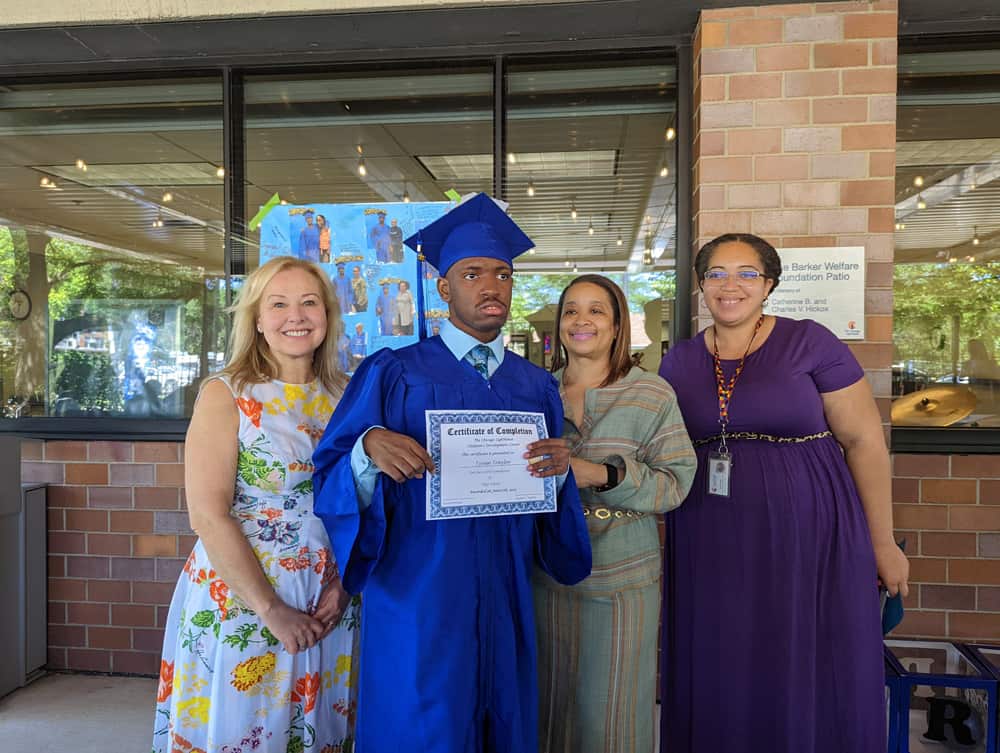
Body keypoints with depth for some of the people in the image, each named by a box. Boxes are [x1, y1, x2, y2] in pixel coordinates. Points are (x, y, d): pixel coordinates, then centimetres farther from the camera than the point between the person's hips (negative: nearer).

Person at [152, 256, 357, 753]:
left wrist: (340, 584, -7)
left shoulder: (342, 397, 3)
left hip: (327, 606, 4)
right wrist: (272, 610, -15)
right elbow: (208, 516, -15)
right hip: (241, 600, -4)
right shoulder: (225, 395, -9)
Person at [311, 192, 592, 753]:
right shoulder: (393, 374, -3)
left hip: (504, 603, 4)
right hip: (416, 599, -3)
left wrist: (559, 469, -11)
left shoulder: (538, 387, 7)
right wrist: (370, 445, -25)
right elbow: (331, 476, -6)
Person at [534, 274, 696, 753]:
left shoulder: (652, 395, -4)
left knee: (610, 709, 7)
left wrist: (603, 474, -21)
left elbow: (674, 483, -9)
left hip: (623, 578, -2)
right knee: (552, 702, 13)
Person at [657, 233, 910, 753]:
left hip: (804, 538, -3)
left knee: (804, 680, 9)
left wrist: (883, 543, -4)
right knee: (719, 685, 13)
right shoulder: (678, 361, 5)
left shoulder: (809, 343, -5)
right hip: (709, 549, 3)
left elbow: (865, 441, -4)